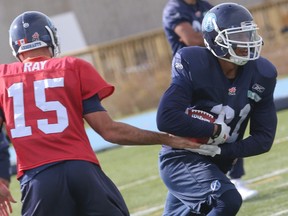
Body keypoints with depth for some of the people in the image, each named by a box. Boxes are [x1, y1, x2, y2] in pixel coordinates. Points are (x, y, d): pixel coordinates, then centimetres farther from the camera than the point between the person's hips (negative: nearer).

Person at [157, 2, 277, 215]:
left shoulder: (261, 75, -4)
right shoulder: (194, 66, -19)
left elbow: (264, 137, -3)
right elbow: (166, 119, -28)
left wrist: (221, 151, -17)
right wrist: (216, 130, -21)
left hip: (215, 164, 7)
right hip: (181, 159, -7)